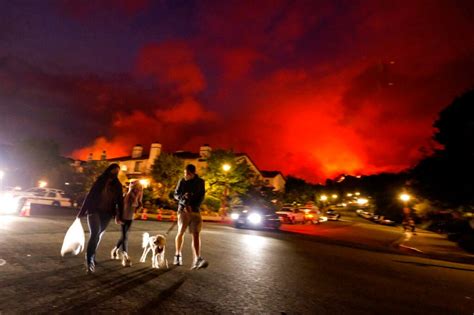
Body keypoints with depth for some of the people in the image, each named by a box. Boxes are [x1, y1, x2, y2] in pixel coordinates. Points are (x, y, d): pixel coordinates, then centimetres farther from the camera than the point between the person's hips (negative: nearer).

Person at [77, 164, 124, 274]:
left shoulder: (118, 185, 6)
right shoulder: (100, 181, -1)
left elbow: (120, 201, 7)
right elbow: (90, 196, -2)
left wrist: (119, 216, 3)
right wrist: (82, 212, -4)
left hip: (106, 213, 3)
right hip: (94, 211, -3)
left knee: (98, 235, 10)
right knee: (95, 233, -17)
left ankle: (91, 257, 28)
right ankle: (89, 260, -11)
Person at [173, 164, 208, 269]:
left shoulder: (200, 182, 2)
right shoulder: (182, 181, 2)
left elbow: (201, 197, 1)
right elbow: (176, 194, 5)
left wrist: (193, 207, -12)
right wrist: (183, 197, -16)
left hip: (195, 211, 0)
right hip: (183, 210, 0)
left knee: (196, 234, -9)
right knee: (181, 232, 4)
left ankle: (197, 259, -14)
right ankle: (178, 254, 26)